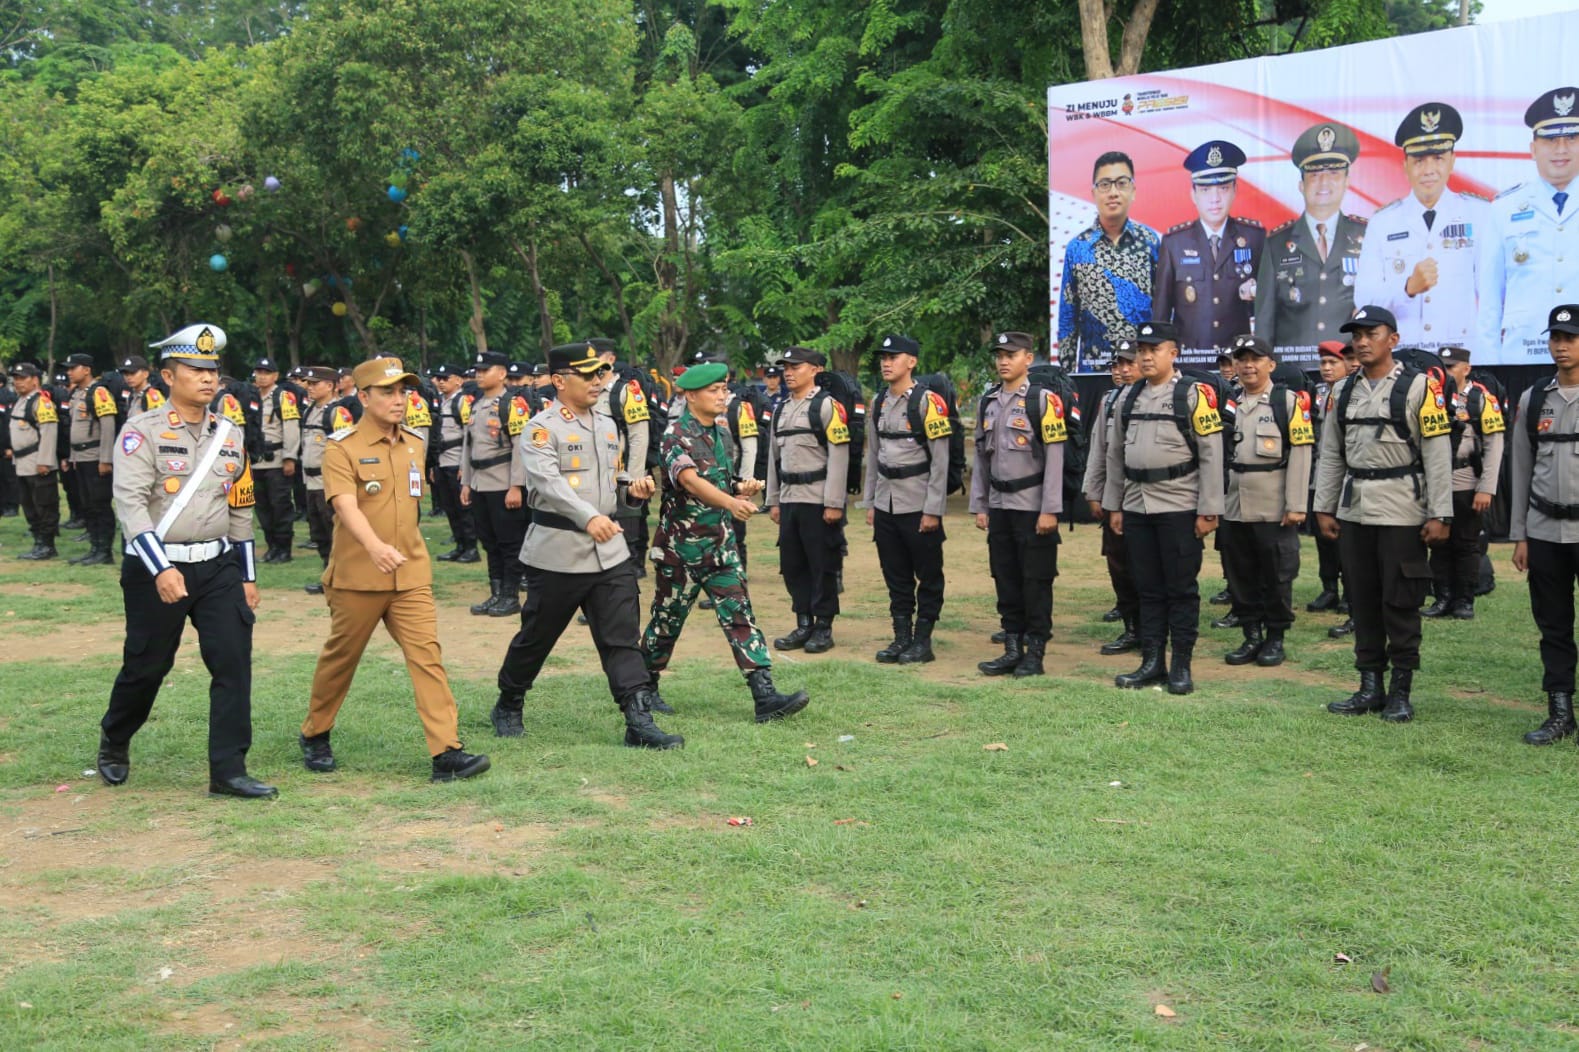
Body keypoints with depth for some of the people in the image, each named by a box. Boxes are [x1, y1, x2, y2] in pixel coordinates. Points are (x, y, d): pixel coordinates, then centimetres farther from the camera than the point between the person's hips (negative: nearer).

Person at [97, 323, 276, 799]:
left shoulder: (229, 435, 9)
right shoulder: (142, 431, -7)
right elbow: (130, 502, -17)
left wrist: (248, 577, 14)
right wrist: (161, 569, -27)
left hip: (219, 565, 4)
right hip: (155, 568, -4)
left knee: (234, 661, -6)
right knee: (146, 666, 8)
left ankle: (228, 771, 0)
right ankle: (114, 742, 37)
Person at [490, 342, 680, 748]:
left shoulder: (607, 425, 14)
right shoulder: (541, 429, -9)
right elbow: (549, 482, -25)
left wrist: (631, 491, 1)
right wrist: (589, 517, -40)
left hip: (610, 551, 5)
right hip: (557, 552, -5)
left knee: (623, 638, -2)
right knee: (536, 637, 8)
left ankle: (639, 721, -3)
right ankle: (507, 707, 29)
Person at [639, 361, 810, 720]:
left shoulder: (721, 432, 8)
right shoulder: (676, 435, -16)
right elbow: (690, 480, -34)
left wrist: (743, 488, -3)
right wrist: (730, 501, -50)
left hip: (721, 546, 6)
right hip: (681, 548, -6)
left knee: (740, 617, -3)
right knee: (667, 621, 8)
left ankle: (766, 697, -8)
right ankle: (644, 688, 29)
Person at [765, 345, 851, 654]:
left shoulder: (826, 406, -7)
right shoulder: (781, 411, 14)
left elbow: (839, 455, -12)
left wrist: (834, 503, -16)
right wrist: (773, 501, 15)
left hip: (818, 501, -7)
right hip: (789, 499, 7)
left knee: (822, 566, 1)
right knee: (792, 565, 10)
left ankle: (823, 628, 10)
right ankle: (804, 625, 20)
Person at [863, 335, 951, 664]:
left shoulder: (928, 402, -9)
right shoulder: (879, 403, 10)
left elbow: (940, 460, -11)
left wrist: (933, 510, -14)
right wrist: (870, 502, 12)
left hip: (918, 505, -6)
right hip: (886, 504, 6)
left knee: (928, 576, 4)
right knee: (895, 576, 11)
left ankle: (923, 640, 11)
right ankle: (901, 637, 19)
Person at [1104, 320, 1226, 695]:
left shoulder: (1195, 395, -5)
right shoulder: (1128, 397, 11)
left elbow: (1211, 456, -8)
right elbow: (1116, 454, 16)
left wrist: (1208, 510, -11)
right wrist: (1113, 506, 13)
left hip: (1179, 507, -5)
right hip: (1136, 507, 5)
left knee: (1182, 589, 2)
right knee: (1148, 589, 10)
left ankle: (1181, 666, 10)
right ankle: (1152, 662, 17)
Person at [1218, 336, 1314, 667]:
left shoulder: (1290, 401, -3)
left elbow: (1300, 455, -8)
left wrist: (1296, 506, -13)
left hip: (1274, 509, -4)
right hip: (1234, 509, 5)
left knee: (1276, 577, 4)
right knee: (1240, 576, 9)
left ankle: (1275, 638, 16)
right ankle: (1252, 636, 20)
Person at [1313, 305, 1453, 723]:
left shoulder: (1419, 387, -6)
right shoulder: (1344, 391, 11)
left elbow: (1437, 454, -9)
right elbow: (1331, 454, 14)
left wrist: (1439, 515, -13)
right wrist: (1324, 508, 10)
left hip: (1401, 511, -5)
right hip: (1353, 511, 6)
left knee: (1401, 603, 0)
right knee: (1362, 601, 10)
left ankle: (1401, 692, 10)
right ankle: (1370, 687, 19)